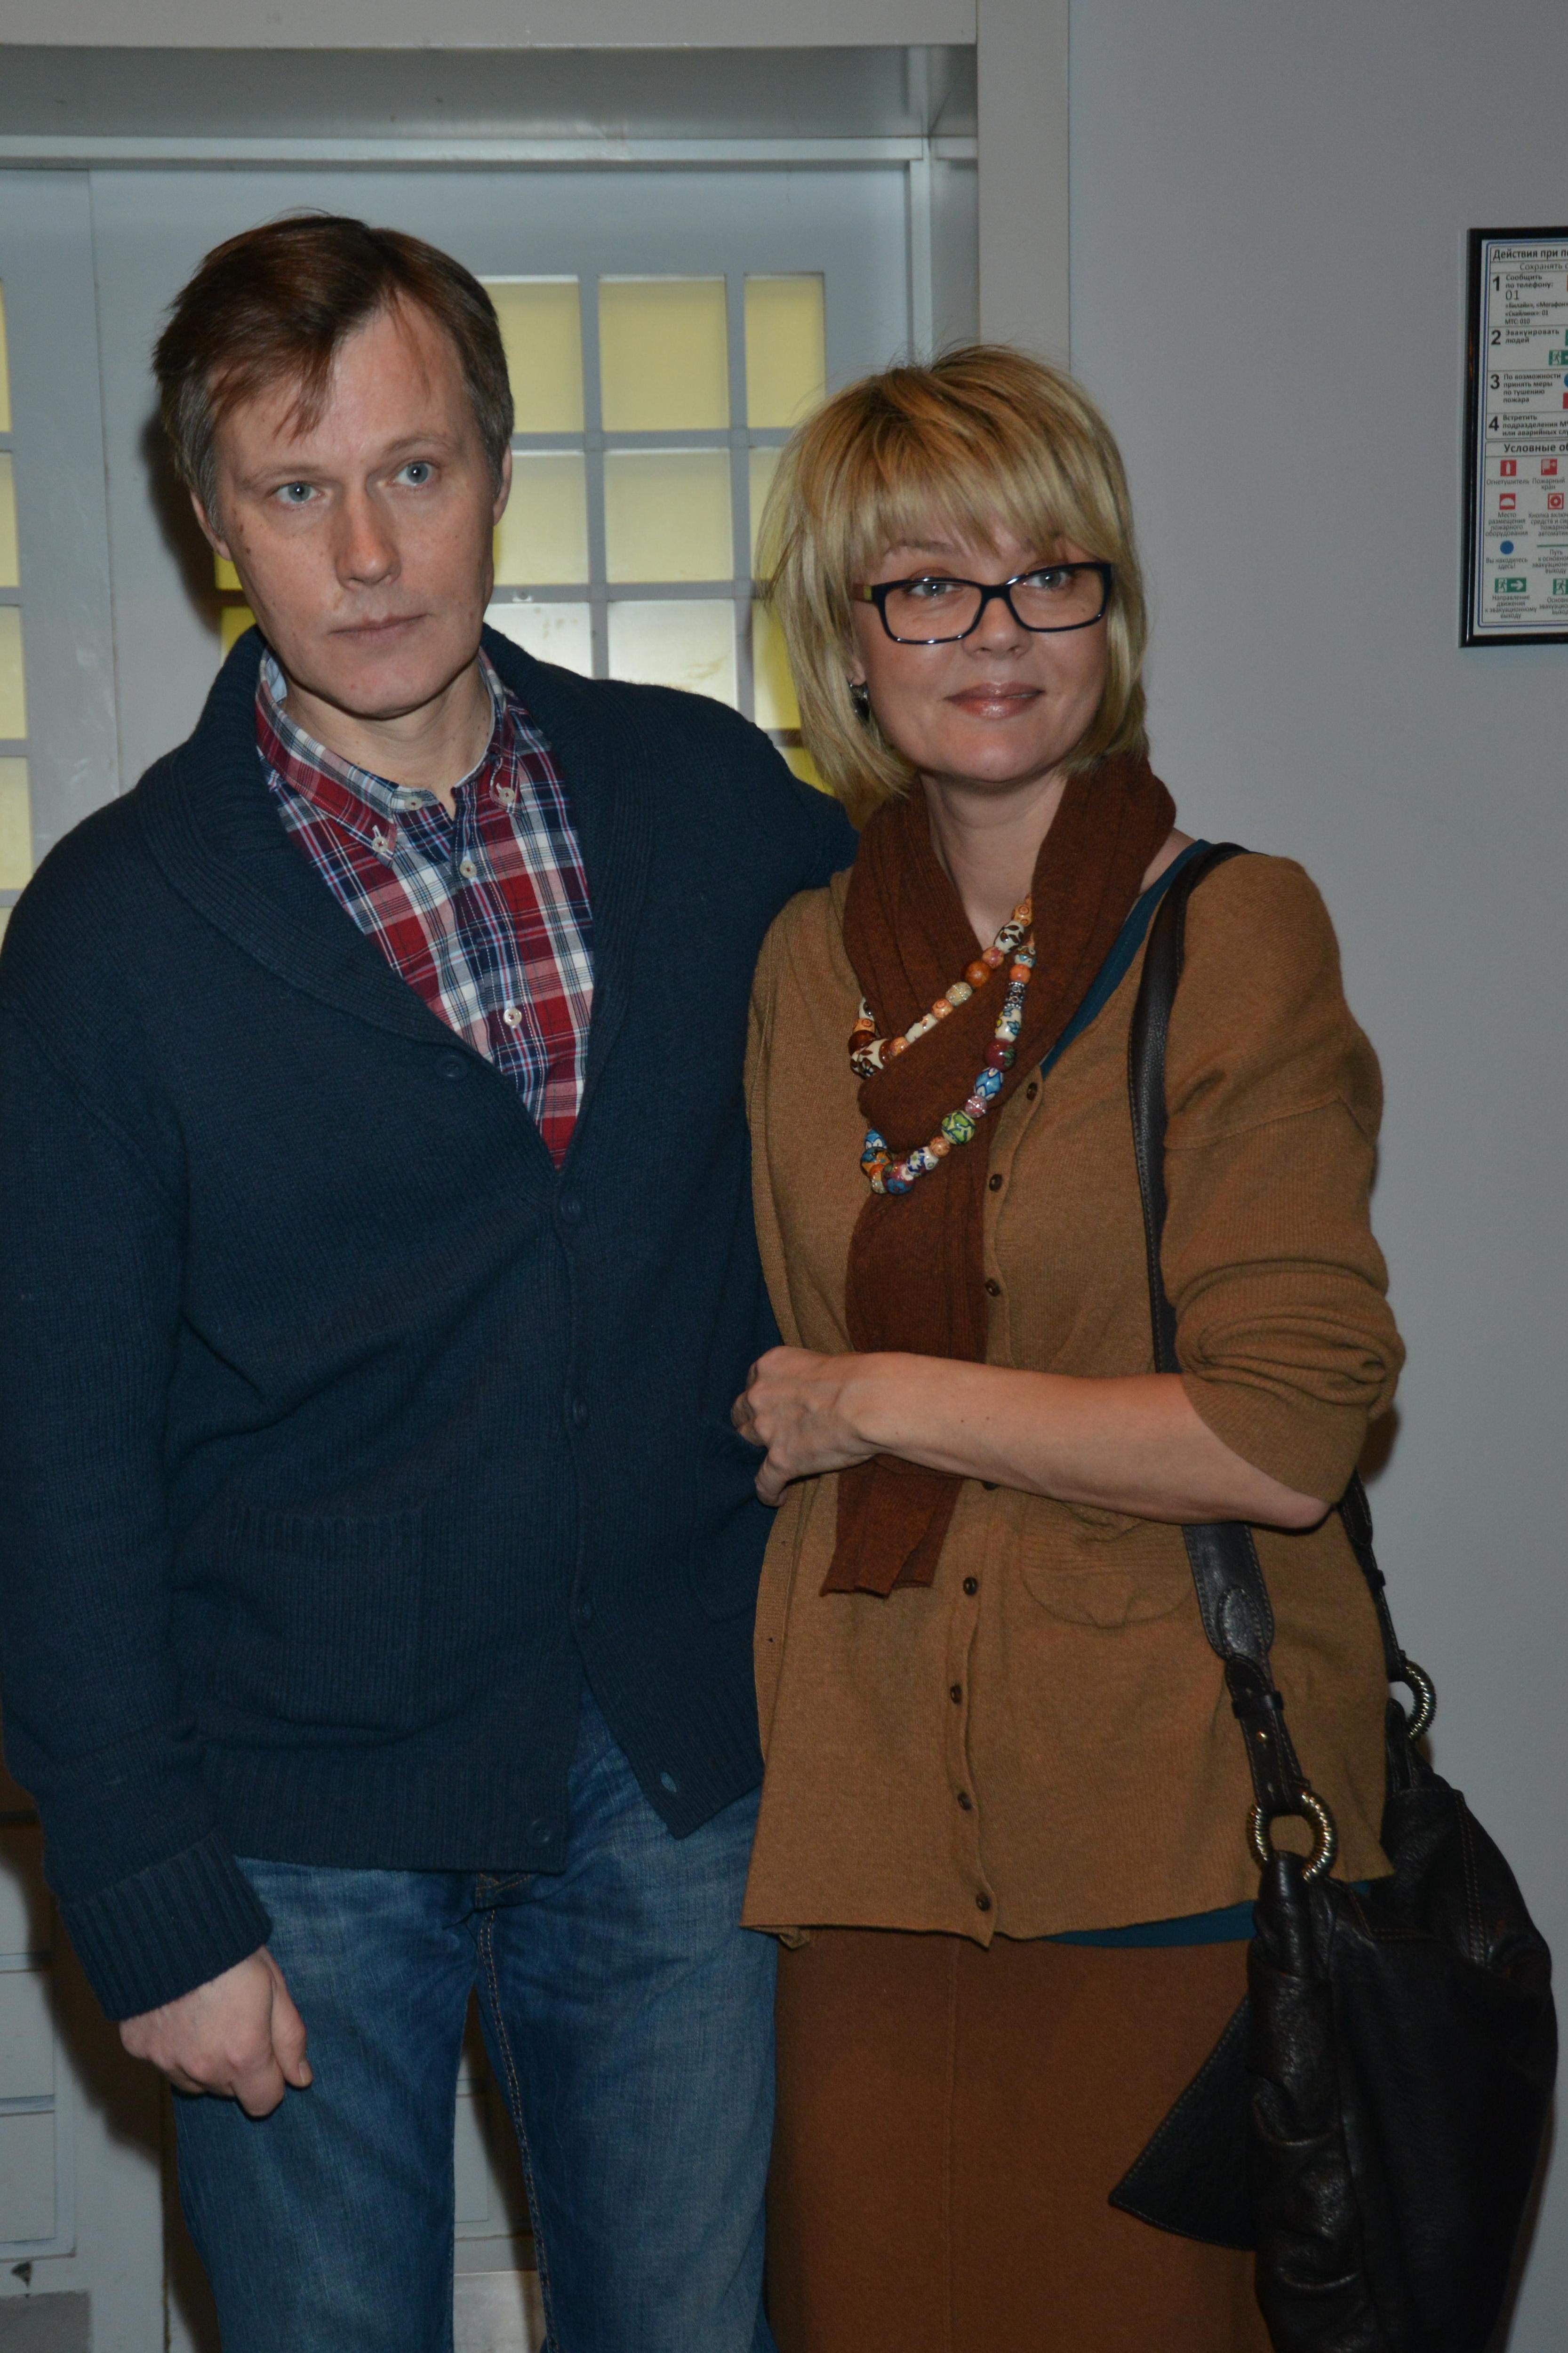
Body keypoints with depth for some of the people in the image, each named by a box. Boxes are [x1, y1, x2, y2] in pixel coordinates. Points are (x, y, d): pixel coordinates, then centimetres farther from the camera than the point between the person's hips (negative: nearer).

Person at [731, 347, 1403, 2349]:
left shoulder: (1235, 936, -8)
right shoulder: (807, 964, 7)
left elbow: (1285, 1437, -15)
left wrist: (886, 1401, -10)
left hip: (1179, 1825, -4)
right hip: (873, 1826, 4)